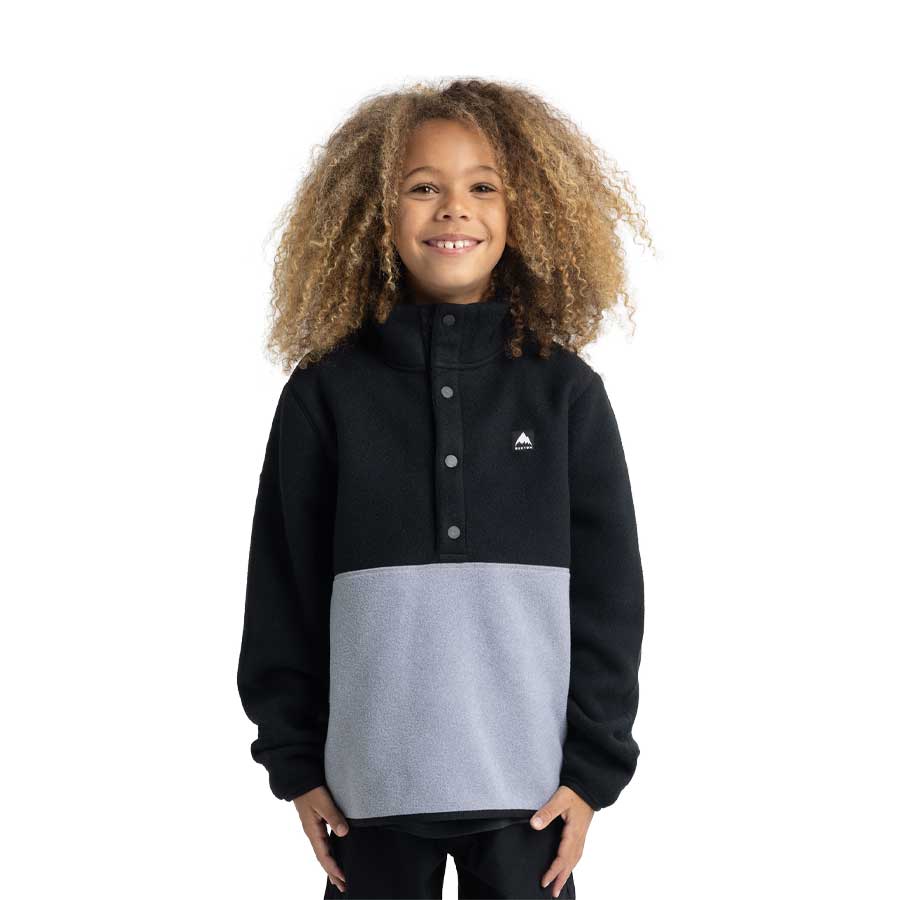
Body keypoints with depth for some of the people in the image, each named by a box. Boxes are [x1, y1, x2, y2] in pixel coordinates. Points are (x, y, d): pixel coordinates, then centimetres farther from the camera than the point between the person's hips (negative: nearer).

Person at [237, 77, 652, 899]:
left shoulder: (565, 390, 1)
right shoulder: (326, 392, 0)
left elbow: (608, 594, 2)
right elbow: (283, 591, 3)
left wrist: (593, 766, -1)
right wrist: (293, 761, 2)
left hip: (528, 784, 0)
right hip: (371, 783, 0)